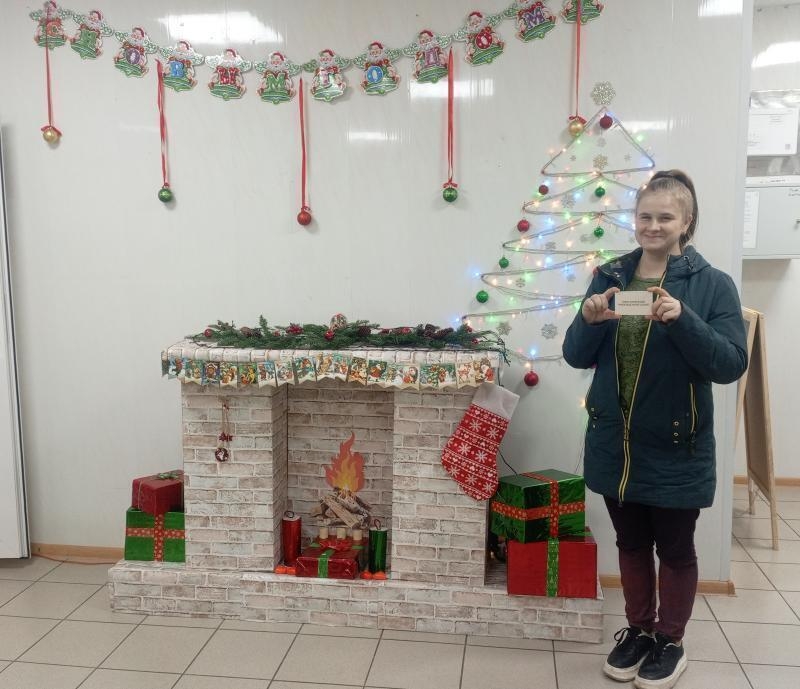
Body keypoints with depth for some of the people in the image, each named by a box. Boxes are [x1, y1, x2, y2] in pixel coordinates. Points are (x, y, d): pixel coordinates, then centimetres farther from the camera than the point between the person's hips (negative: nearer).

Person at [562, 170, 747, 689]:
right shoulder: (610, 277, 2)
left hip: (676, 448, -3)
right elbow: (577, 357, 2)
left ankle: (670, 643, 33)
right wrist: (589, 320, -19)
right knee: (631, 543, 18)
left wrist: (682, 319, -29)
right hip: (614, 444, 3)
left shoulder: (713, 284, -8)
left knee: (675, 548, 13)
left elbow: (732, 364, -15)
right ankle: (638, 631, 37)